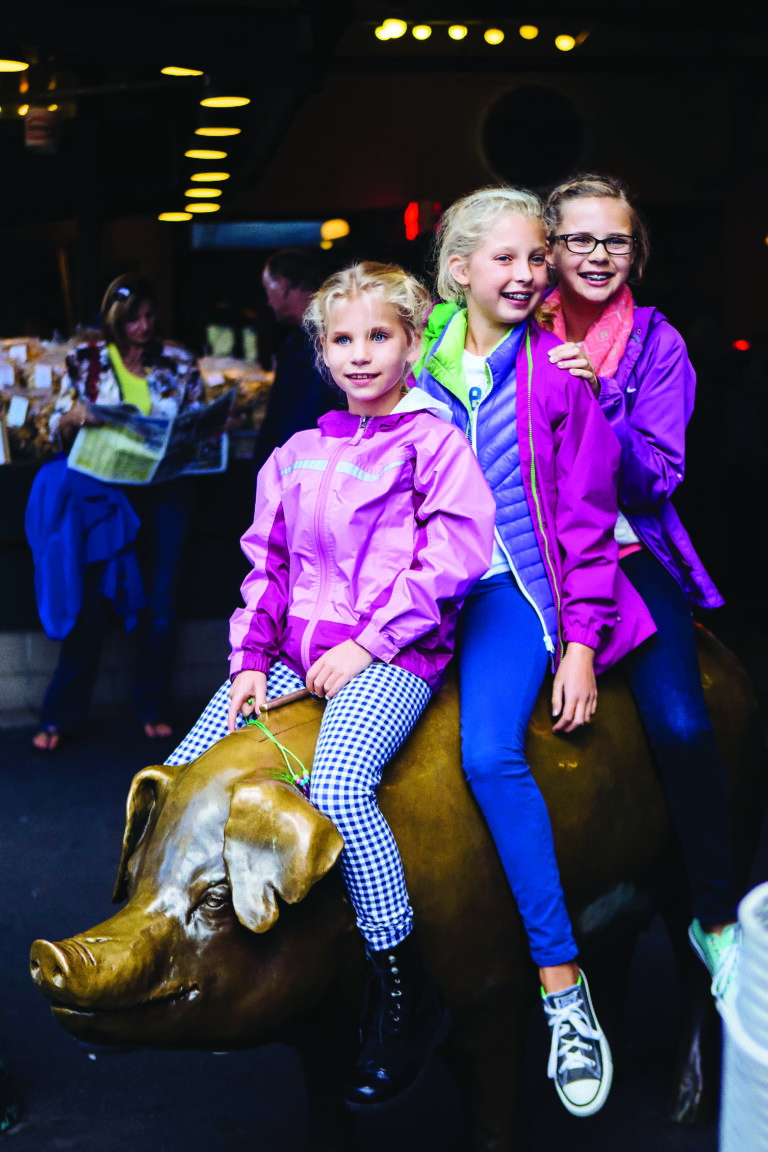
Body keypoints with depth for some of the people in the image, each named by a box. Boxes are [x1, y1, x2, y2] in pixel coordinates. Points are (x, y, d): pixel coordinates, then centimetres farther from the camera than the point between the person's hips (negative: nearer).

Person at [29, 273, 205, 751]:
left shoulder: (179, 362, 8)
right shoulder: (85, 362, 6)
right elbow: (58, 431, 7)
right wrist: (76, 416, -14)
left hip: (166, 490, 1)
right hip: (107, 488, -1)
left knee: (161, 595, 0)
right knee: (93, 595, -8)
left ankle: (154, 707, 12)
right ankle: (63, 715, -1)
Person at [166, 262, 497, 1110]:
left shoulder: (432, 439, 0)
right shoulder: (295, 457, 18)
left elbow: (456, 550, -10)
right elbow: (265, 563, 19)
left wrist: (368, 640, -14)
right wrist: (250, 661, 6)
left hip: (392, 656, -7)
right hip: (296, 653, 7)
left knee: (337, 782, -32)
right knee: (181, 774, -6)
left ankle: (402, 993, -19)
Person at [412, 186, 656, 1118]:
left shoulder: (556, 368, -1)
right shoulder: (420, 361, 7)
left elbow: (584, 516, -1)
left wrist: (580, 641, -8)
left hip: (513, 584, -4)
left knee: (490, 751, -27)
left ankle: (562, 981, -17)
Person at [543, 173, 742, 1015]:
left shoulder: (656, 343, 6)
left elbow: (657, 476, -3)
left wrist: (595, 396, -16)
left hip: (626, 550, -1)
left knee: (681, 726, -20)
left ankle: (716, 917, 1)